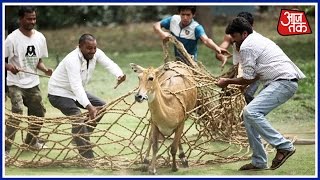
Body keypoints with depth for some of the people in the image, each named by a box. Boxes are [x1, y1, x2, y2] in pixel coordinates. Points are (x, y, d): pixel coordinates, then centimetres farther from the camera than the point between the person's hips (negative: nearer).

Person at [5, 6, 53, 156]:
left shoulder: (40, 37, 3)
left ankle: (31, 141, 36)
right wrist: (9, 67, -31)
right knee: (17, 113, -21)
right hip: (15, 83, -6)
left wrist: (45, 70, -7)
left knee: (39, 113, 14)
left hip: (33, 83, 6)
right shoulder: (12, 38, -14)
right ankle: (6, 148, -18)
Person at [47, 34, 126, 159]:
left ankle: (82, 135, 20)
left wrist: (119, 75, -47)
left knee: (101, 107, 10)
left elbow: (109, 64, -23)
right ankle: (88, 157, -25)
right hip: (59, 93, -9)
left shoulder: (96, 53, -11)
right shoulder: (73, 60, -34)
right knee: (78, 119, -25)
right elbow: (76, 86, -43)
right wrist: (89, 107, -55)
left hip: (76, 92, 9)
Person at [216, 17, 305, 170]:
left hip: (283, 82, -11)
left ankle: (284, 146, -18)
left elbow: (248, 79, -4)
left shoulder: (246, 46, -8)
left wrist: (227, 82, 9)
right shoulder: (257, 39, 24)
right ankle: (258, 162, 13)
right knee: (249, 115, 10)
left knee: (250, 112, -23)